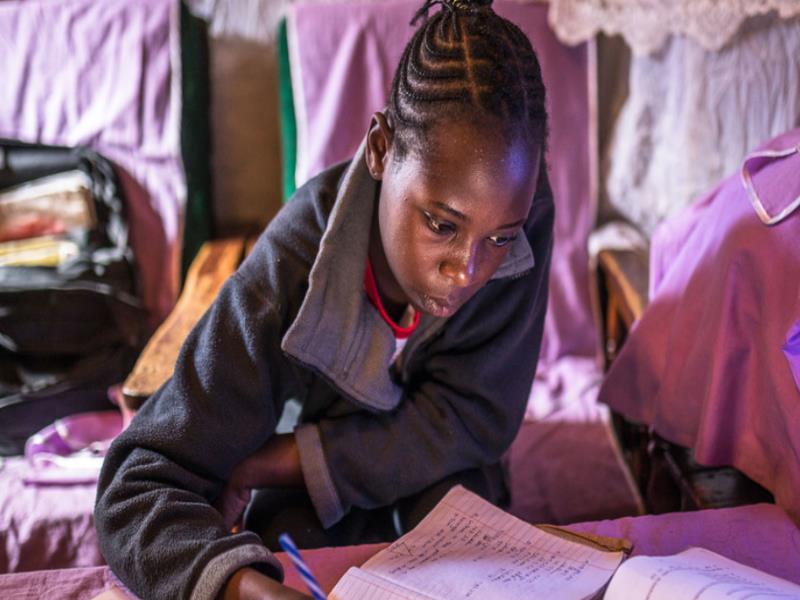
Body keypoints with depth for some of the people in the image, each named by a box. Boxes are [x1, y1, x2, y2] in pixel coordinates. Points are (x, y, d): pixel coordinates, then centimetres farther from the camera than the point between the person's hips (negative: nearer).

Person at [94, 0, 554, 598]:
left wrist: (261, 464, -26)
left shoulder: (522, 216, -29)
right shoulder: (289, 272, -35)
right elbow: (137, 490, -36)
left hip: (433, 478, 0)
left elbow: (472, 417, -23)